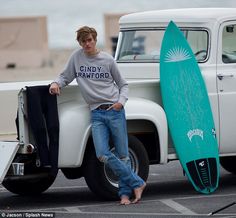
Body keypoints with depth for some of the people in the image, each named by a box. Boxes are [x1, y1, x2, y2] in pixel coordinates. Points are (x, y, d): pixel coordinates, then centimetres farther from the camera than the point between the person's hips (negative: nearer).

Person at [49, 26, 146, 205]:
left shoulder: (107, 59, 4)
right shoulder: (77, 57, 8)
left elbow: (123, 84, 11)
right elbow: (65, 77, 17)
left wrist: (121, 101, -6)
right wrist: (56, 83, -5)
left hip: (115, 111, -1)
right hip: (97, 114, 1)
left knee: (123, 155, 0)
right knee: (103, 154, -15)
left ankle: (125, 193, 12)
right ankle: (137, 183, -4)